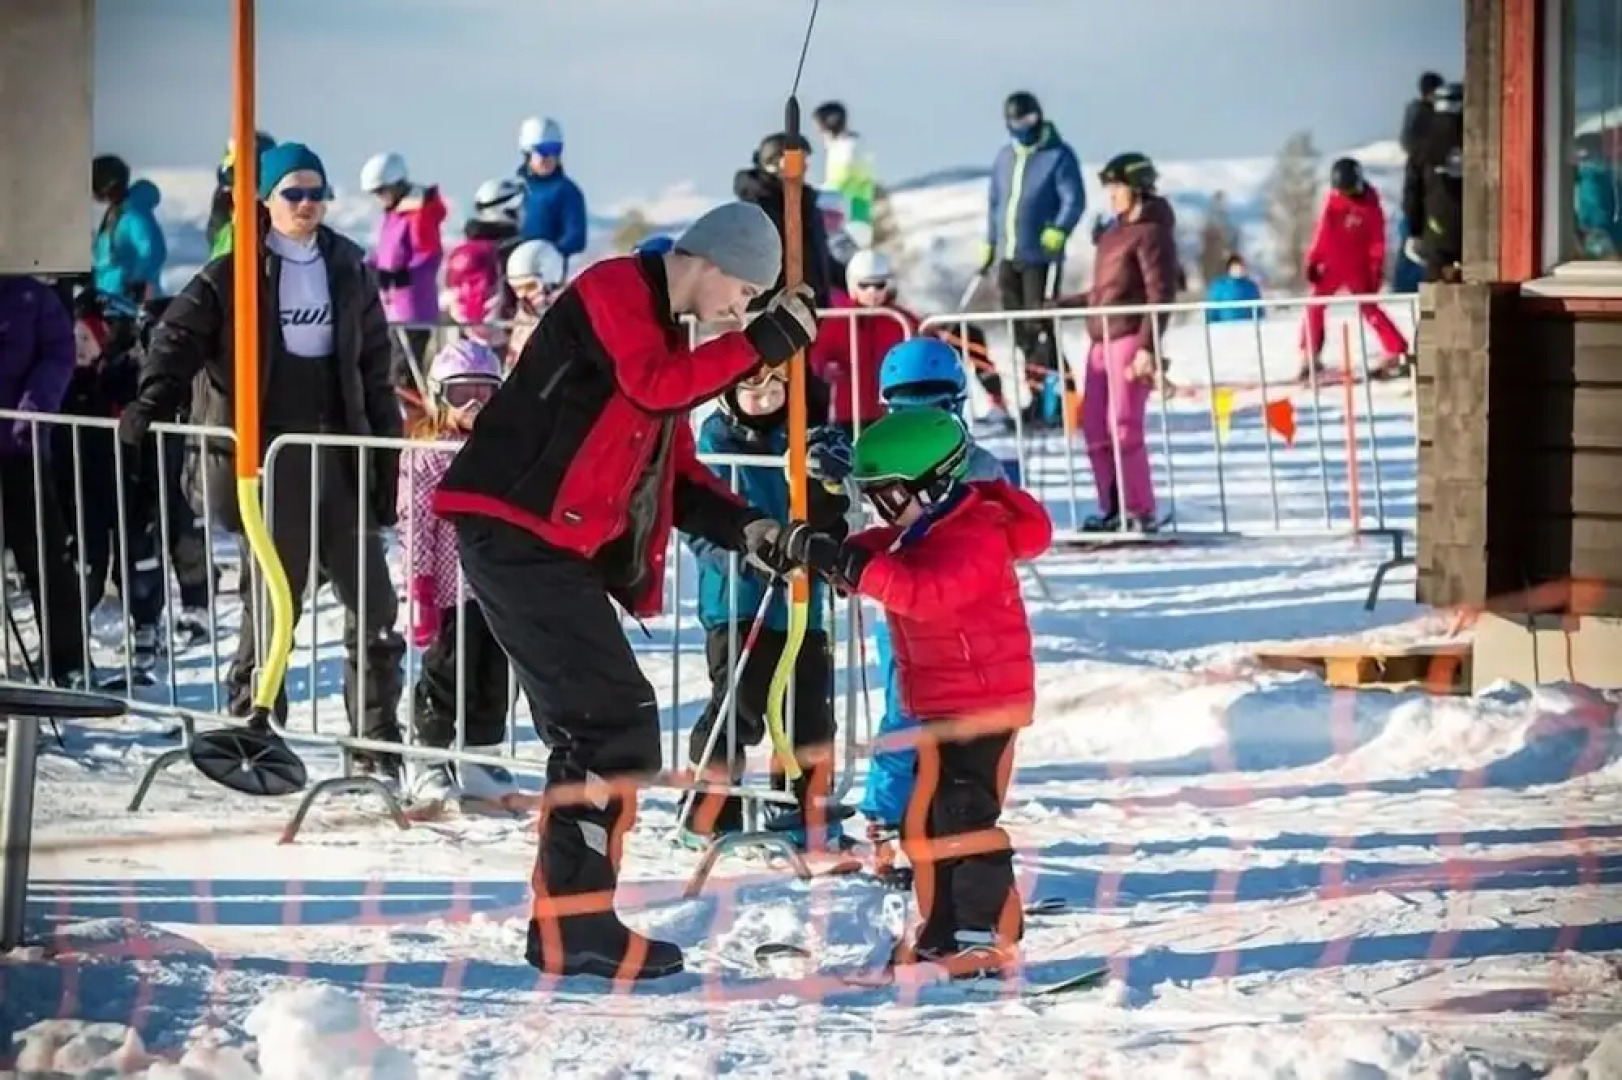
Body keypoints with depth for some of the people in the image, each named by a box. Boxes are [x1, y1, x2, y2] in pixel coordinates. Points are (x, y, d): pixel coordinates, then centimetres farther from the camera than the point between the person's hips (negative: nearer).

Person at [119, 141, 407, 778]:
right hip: (271, 455, -4)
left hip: (340, 454, 4)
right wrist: (151, 404, -24)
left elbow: (375, 372, 14)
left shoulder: (348, 272, 11)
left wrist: (386, 459, 10)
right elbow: (182, 336, -8)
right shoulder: (236, 274, 0)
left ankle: (378, 746, 7)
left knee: (372, 604, 2)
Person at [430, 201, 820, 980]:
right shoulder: (613, 292, -6)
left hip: (556, 547, 10)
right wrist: (764, 344, -18)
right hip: (516, 533, -10)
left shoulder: (666, 331, 23)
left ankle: (569, 923, 18)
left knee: (596, 730, 12)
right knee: (615, 726, -13)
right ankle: (577, 923, -12)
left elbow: (674, 473, 23)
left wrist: (743, 528, 8)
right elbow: (655, 385, -23)